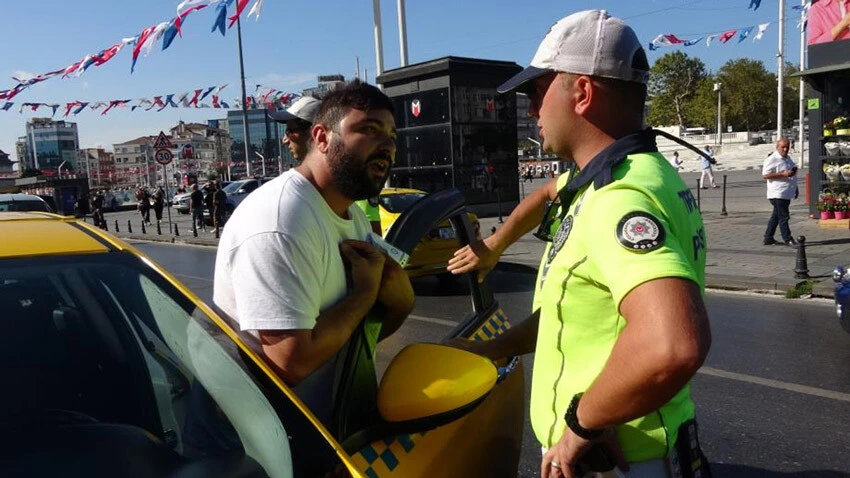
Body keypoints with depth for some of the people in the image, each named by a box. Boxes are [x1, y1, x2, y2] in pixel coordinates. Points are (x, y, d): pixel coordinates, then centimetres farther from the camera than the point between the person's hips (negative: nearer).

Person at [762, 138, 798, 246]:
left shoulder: (788, 159, 17)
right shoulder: (772, 159, -11)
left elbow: (792, 173, 30)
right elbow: (765, 175, -20)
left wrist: (795, 189, 25)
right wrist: (783, 174, -24)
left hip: (787, 194, 9)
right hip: (778, 194, -9)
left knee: (776, 216, 12)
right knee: (783, 217, -7)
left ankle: (768, 238, 18)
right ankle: (788, 239, -1)